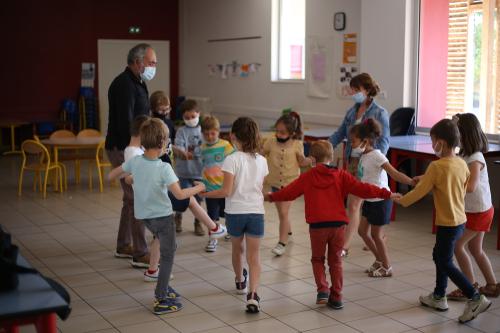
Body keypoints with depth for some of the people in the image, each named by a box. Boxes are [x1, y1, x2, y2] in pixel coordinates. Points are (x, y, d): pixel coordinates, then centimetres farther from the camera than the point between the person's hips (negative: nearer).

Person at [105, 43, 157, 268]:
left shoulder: (137, 83, 15)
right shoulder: (125, 84, -17)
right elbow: (125, 122, -24)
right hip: (123, 150, -10)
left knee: (131, 198, 16)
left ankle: (124, 246, 27)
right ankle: (140, 254, -3)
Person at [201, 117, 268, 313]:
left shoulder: (232, 159, -12)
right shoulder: (261, 161, 3)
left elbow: (226, 191, -15)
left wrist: (205, 194, -3)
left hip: (235, 212, -2)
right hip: (256, 212, 2)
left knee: (238, 248, 22)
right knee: (254, 255, 1)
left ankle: (240, 282, 45)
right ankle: (252, 294, -15)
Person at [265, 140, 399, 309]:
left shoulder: (307, 177, 1)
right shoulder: (341, 175, 0)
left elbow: (289, 192, 9)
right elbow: (362, 189, -5)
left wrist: (271, 197, 26)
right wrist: (386, 194, 1)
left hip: (317, 226, -1)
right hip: (338, 225, 1)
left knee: (317, 259, 18)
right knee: (335, 261, 15)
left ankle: (323, 289, 1)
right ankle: (336, 297, 16)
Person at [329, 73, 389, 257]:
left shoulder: (379, 113, -8)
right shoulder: (352, 112, 10)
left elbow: (384, 142, -11)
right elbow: (339, 134, 13)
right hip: (352, 161, 6)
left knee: (353, 205, -8)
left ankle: (345, 247, -5)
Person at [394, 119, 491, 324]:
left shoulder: (436, 166, -19)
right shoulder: (462, 164, 2)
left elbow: (420, 191, -14)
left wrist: (400, 200, 3)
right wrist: (427, 179, 16)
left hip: (447, 223, -8)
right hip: (460, 220, 8)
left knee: (446, 263, 2)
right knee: (440, 256, 21)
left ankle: (475, 298, -3)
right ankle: (438, 297, 32)